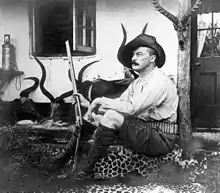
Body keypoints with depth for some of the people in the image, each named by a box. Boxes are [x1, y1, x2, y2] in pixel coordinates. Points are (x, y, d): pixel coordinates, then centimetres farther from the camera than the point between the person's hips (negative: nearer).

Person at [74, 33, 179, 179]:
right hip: (143, 131, 9)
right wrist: (90, 104, -3)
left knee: (112, 116, -25)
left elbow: (131, 108, -24)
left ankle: (88, 170, -14)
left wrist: (102, 100, -14)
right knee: (98, 114, 4)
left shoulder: (160, 81, -16)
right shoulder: (138, 82, 15)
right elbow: (120, 102, 9)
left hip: (161, 139, -9)